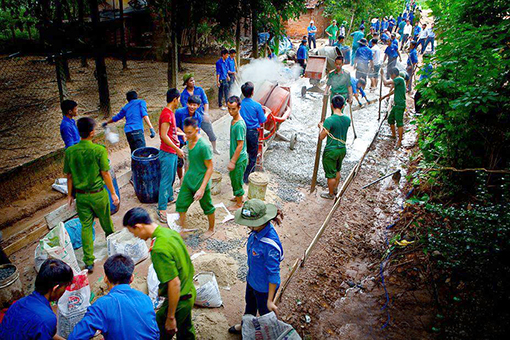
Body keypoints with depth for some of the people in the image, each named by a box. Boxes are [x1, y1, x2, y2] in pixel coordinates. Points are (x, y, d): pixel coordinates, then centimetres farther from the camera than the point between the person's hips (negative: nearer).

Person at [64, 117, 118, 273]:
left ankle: (89, 262, 11)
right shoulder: (99, 150, -17)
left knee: (85, 226, 9)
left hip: (81, 195, 3)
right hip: (98, 194, -2)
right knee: (106, 221, 21)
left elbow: (69, 176, 1)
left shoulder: (69, 152, -6)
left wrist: (70, 195, 13)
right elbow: (105, 174, -14)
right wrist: (113, 193, -5)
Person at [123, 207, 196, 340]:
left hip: (178, 299, -8)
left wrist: (170, 317, -19)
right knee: (185, 329, 28)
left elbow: (174, 283, -29)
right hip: (190, 292, 9)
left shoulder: (159, 250, -31)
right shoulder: (170, 232, -4)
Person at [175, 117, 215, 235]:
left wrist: (202, 188, -24)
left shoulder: (204, 146, -25)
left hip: (200, 182, -7)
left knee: (207, 207, 13)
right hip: (188, 181, 7)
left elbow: (210, 168, -21)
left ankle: (211, 229, 36)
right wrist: (185, 176, 23)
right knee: (180, 204, 7)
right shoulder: (189, 141, 0)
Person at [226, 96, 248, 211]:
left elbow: (240, 145, -25)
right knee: (233, 177, 24)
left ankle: (239, 203, 24)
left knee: (237, 180, 6)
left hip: (239, 159, -9)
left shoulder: (240, 125, -27)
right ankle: (238, 196, 44)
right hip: (235, 156, 9)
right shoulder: (233, 120, 3)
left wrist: (233, 161, -21)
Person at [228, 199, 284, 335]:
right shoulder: (258, 230, -16)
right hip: (252, 279, 8)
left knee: (264, 312, 21)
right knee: (250, 304, 33)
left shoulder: (270, 245, -40)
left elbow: (273, 274, -30)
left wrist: (270, 300, -21)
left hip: (264, 287, -8)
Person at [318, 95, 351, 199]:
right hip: (342, 149, 7)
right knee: (337, 170, 28)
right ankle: (335, 189, 46)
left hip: (331, 151, -6)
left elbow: (321, 137, -19)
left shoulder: (330, 120, -24)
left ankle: (331, 194, 29)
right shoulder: (347, 119, -4)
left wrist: (321, 126, -1)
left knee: (331, 174, 12)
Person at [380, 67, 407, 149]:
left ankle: (399, 141, -4)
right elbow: (394, 91, 31)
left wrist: (382, 75, -6)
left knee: (399, 123, -7)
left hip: (400, 105, -10)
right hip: (396, 105, 10)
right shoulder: (399, 80, 16)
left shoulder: (399, 79, -15)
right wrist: (384, 97, 40)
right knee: (390, 119, 20)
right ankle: (393, 134, 38)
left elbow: (386, 83, -22)